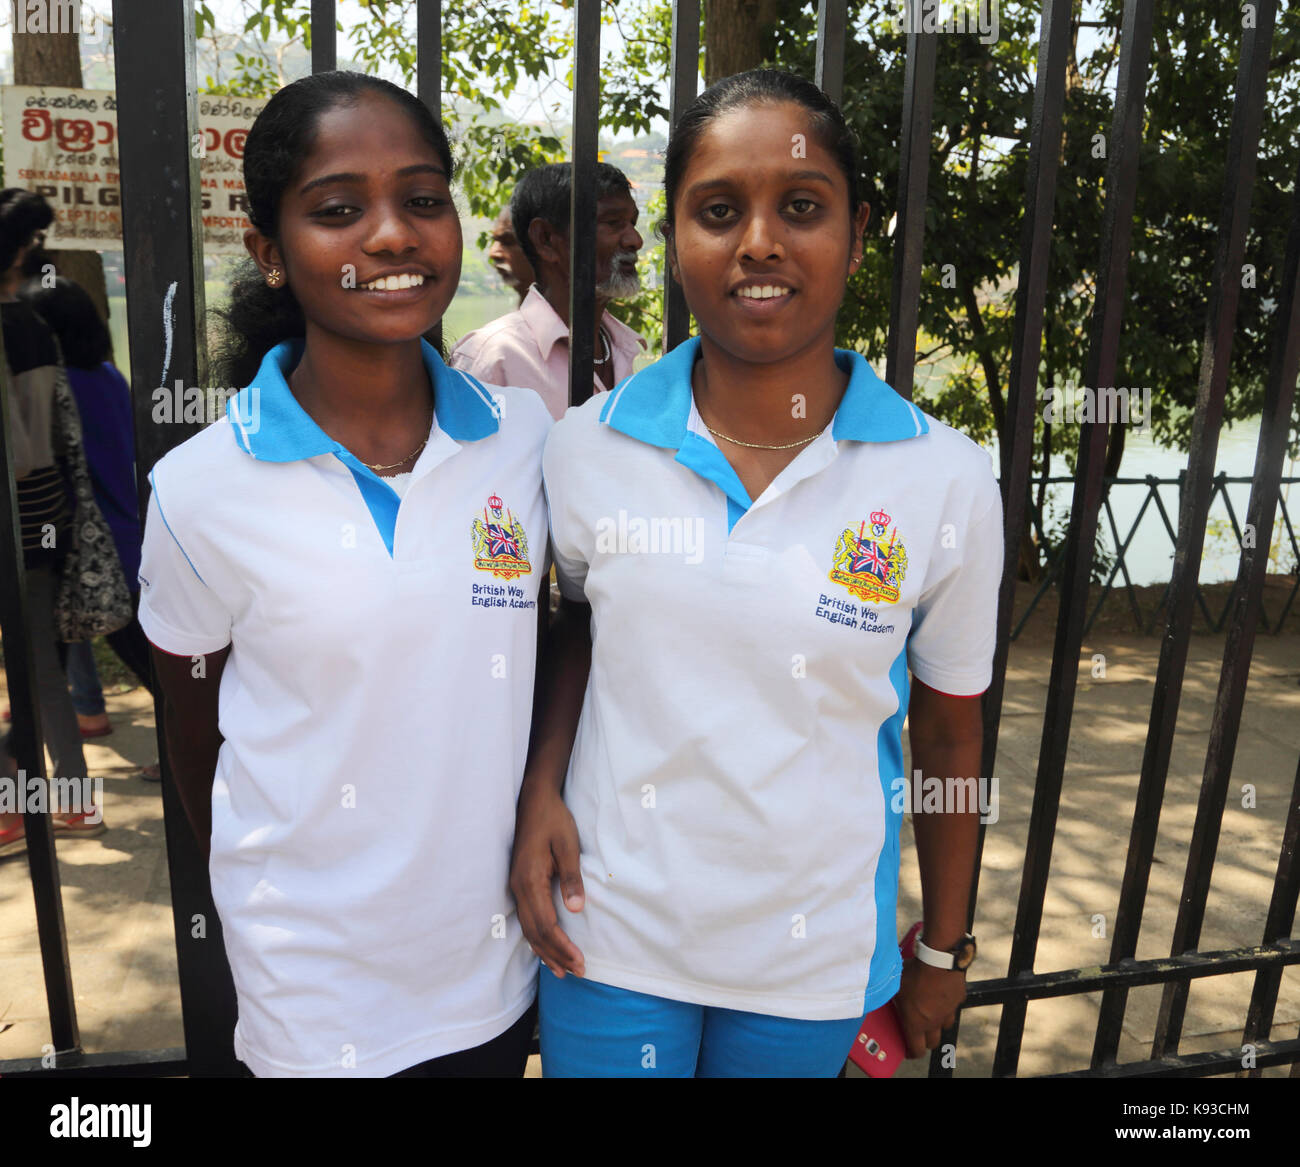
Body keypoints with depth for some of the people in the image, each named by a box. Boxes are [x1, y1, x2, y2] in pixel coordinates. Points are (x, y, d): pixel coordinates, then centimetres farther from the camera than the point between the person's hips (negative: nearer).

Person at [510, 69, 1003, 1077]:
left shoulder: (948, 484, -12)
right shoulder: (585, 448, -9)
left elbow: (950, 738, -2)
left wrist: (946, 952, 7)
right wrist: (542, 784, -8)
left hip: (815, 955, 0)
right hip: (607, 934, 1)